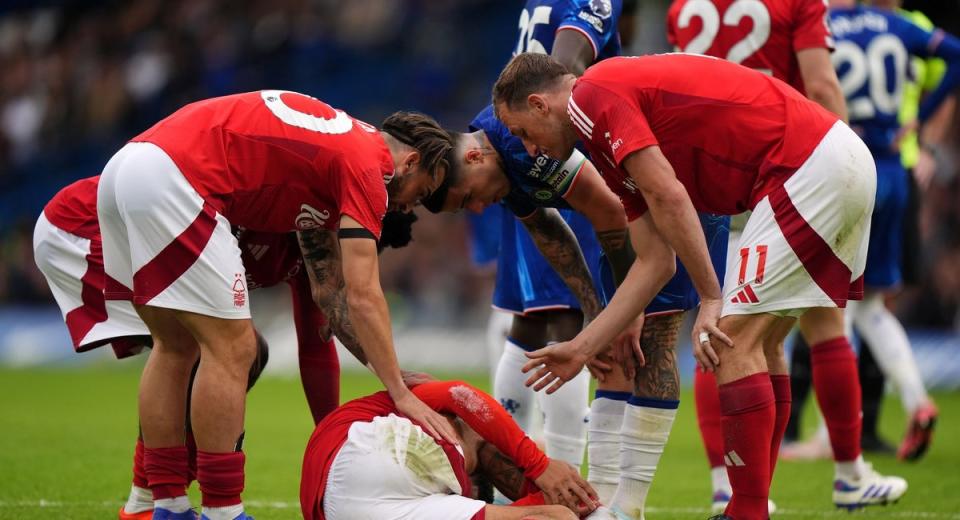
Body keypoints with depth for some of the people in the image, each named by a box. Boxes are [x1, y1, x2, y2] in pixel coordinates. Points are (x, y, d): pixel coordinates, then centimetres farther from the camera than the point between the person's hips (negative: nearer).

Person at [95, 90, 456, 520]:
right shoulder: (366, 163, -1)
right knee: (231, 349, -3)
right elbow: (363, 296, -7)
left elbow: (331, 290, 27)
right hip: (169, 178, -10)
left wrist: (395, 377, 25)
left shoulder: (331, 146, 26)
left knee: (176, 348, 18)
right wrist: (402, 395, -4)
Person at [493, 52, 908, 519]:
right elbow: (655, 262, 19)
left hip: (808, 165, -10)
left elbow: (668, 197, -16)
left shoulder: (592, 97, -7)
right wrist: (581, 349, 22)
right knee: (760, 345, 18)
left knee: (734, 344, -8)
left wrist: (711, 300, -11)